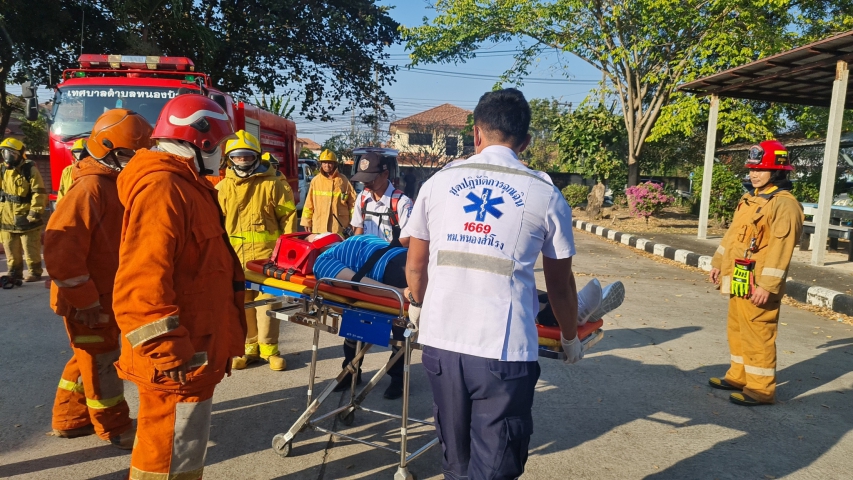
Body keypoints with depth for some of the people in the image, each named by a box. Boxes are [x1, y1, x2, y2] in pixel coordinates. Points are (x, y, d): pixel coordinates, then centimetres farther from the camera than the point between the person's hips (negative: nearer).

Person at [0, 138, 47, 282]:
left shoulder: (30, 170, -9)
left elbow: (39, 193, -13)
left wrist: (34, 214, -17)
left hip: (26, 219, -5)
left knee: (31, 251, 4)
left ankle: (35, 273, 15)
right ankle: (14, 273, 25)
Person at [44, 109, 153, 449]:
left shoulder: (120, 185, 10)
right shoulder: (91, 188, -22)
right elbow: (60, 250, -26)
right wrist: (85, 301, -23)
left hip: (109, 296, 9)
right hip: (89, 301, -9)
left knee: (90, 359, 20)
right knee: (101, 363, 4)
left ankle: (70, 418, 36)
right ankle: (116, 429, 18)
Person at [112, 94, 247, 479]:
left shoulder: (183, 184, 14)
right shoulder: (162, 188, -21)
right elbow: (142, 284, -28)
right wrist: (170, 355, -27)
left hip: (192, 348, 11)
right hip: (177, 361, -11)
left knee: (182, 448, 24)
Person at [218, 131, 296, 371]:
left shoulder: (271, 184, 2)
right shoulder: (223, 187, 9)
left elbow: (287, 216, 4)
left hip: (266, 254, -2)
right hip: (234, 255, 3)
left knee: (266, 301, 1)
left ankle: (269, 348, 14)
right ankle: (249, 347, 22)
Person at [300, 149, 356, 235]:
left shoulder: (343, 181, 1)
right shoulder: (315, 181, 3)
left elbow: (353, 202, 4)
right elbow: (309, 203, 7)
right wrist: (307, 221, 6)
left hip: (339, 226, -1)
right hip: (319, 227, 1)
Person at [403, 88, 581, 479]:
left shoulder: (438, 182, 6)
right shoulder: (545, 195, 0)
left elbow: (415, 266, 12)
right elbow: (560, 284, 8)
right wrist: (570, 338, 25)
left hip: (441, 340, 4)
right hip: (504, 349, -3)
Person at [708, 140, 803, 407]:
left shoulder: (784, 204, -15)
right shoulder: (749, 199, 14)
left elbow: (781, 249, -21)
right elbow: (733, 234, 21)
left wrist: (767, 285, -24)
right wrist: (719, 262, 18)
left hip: (757, 285, -9)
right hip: (738, 281, 9)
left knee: (757, 335, -3)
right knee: (737, 330, 18)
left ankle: (761, 389, 7)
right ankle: (739, 376, 31)